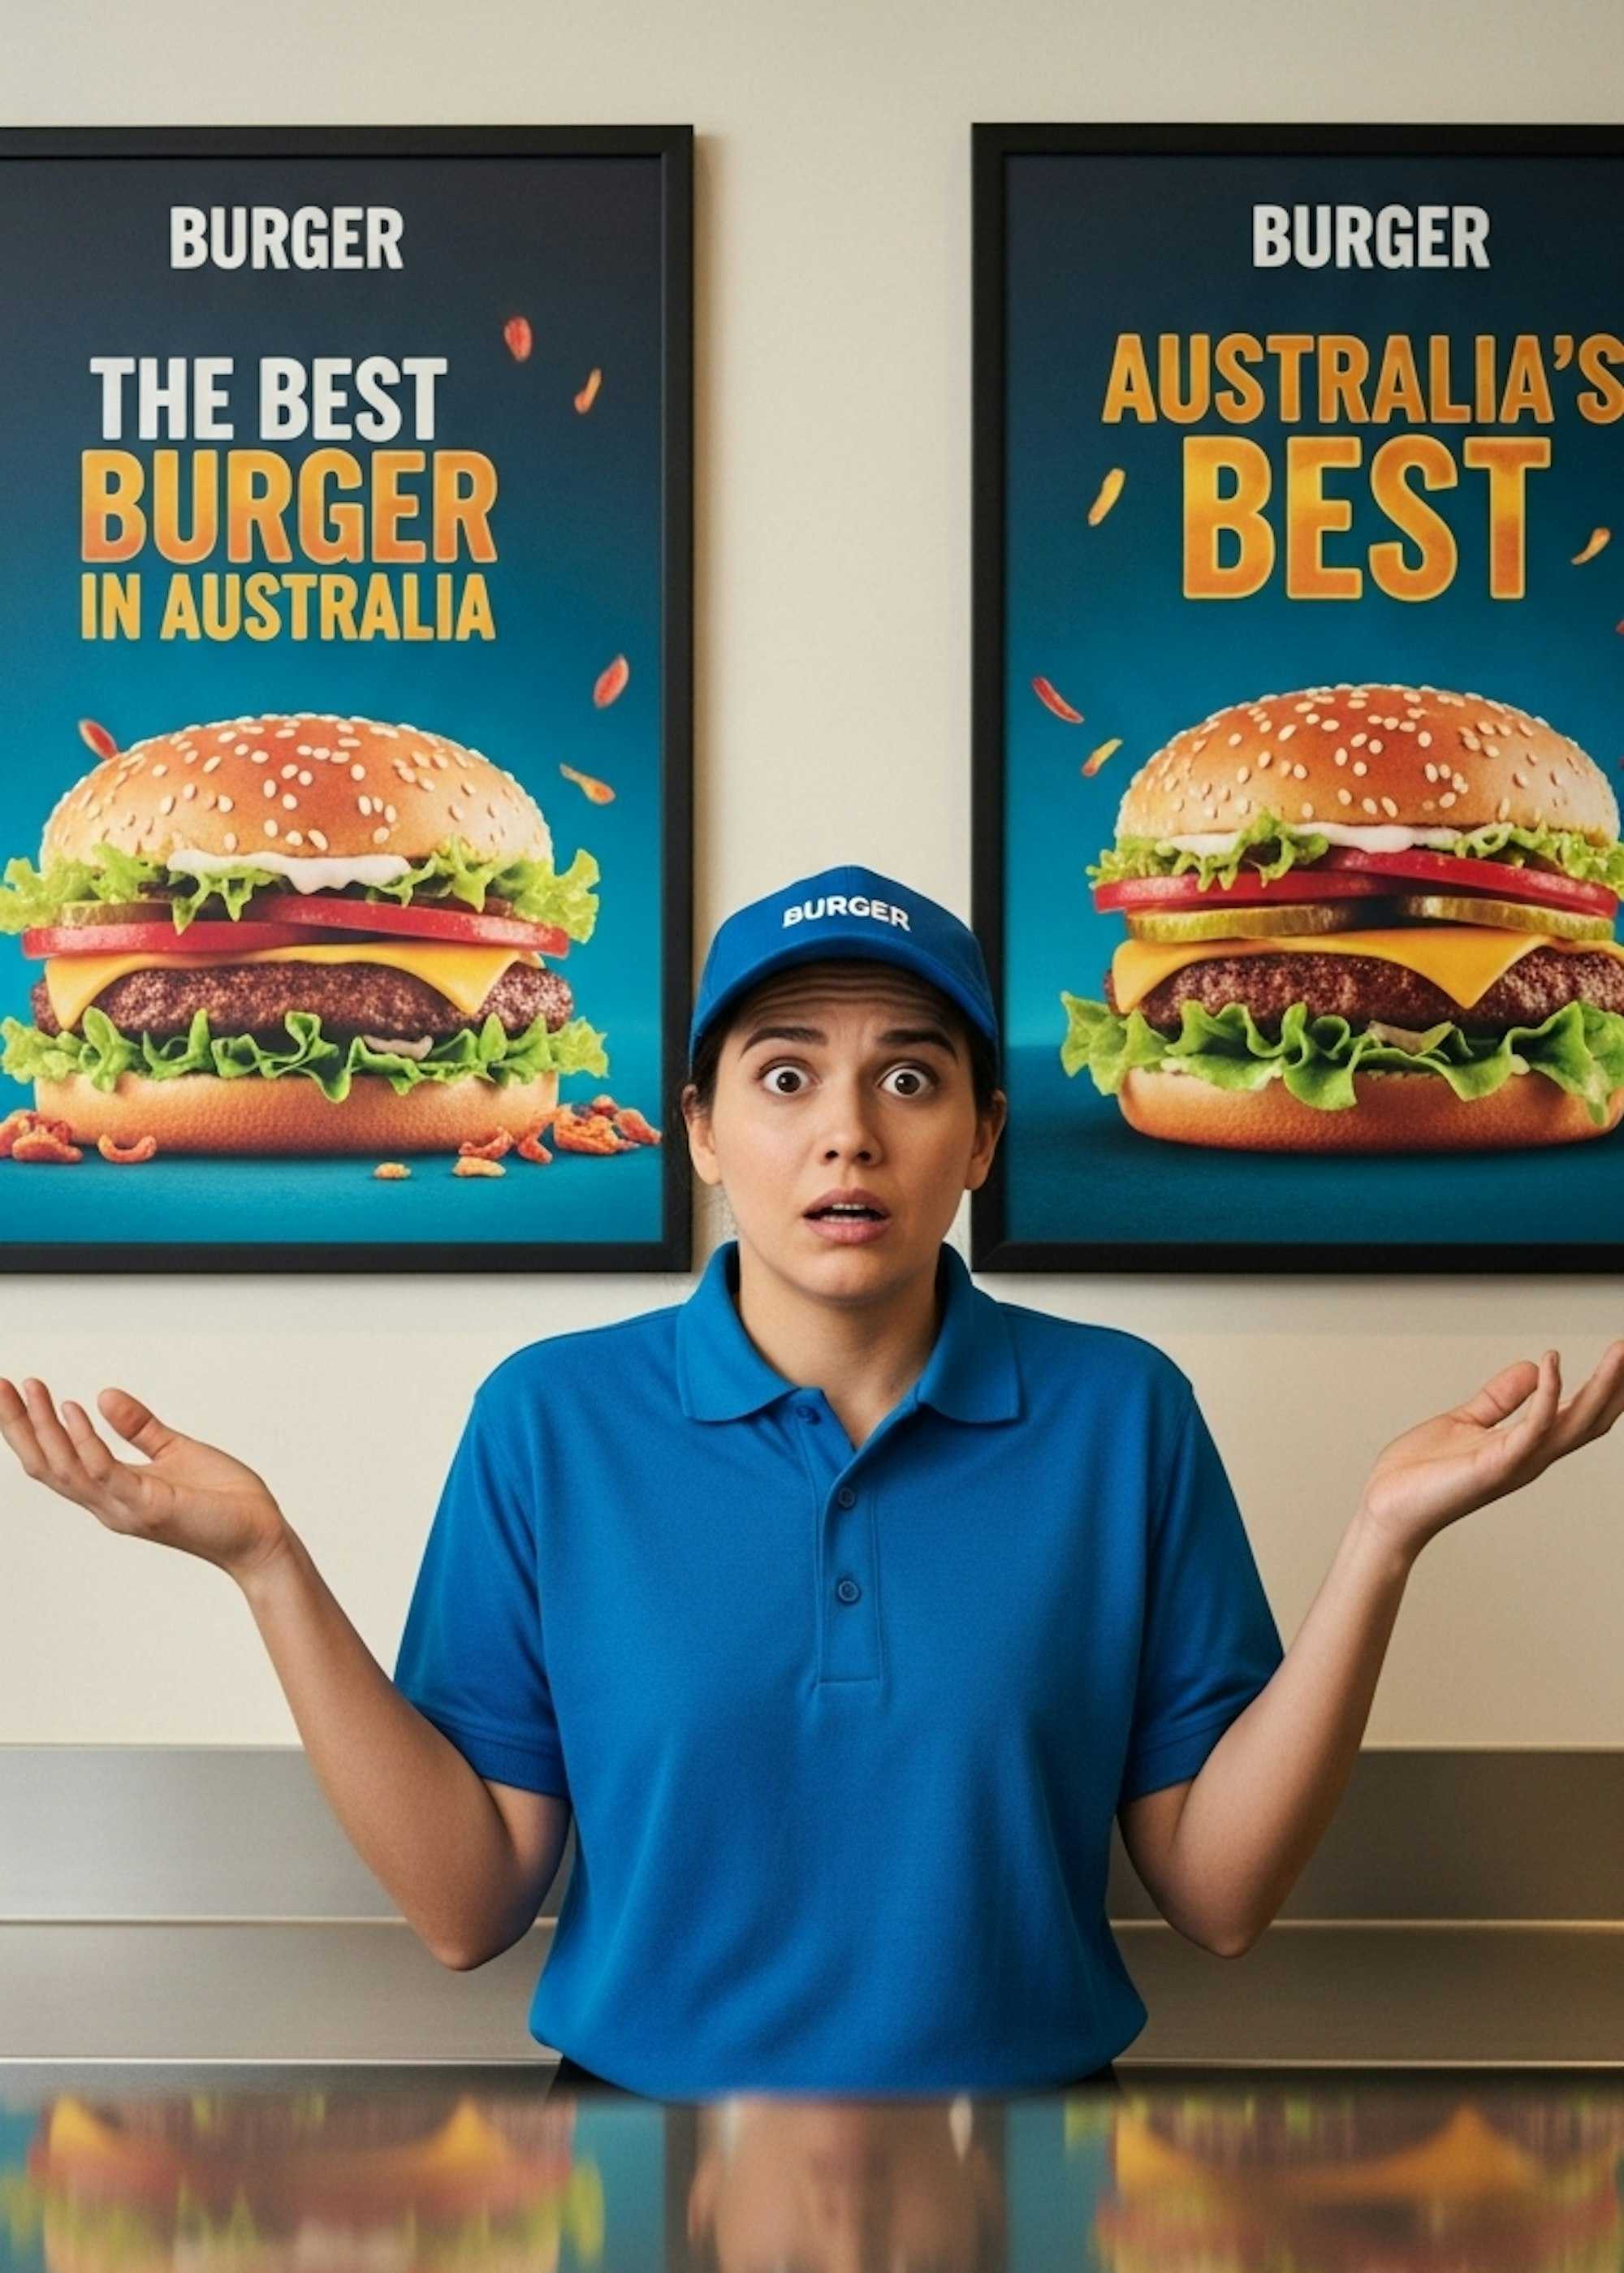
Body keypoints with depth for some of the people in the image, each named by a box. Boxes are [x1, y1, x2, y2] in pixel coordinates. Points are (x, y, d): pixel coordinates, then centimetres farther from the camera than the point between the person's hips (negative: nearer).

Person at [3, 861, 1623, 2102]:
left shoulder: (1119, 1414, -8)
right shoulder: (552, 1420, -8)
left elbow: (1217, 1894, -8)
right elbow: (469, 1903, -10)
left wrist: (1383, 1537, -18)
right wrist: (264, 1560, -18)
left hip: (1032, 2082, 1)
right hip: (643, 2084, 0)